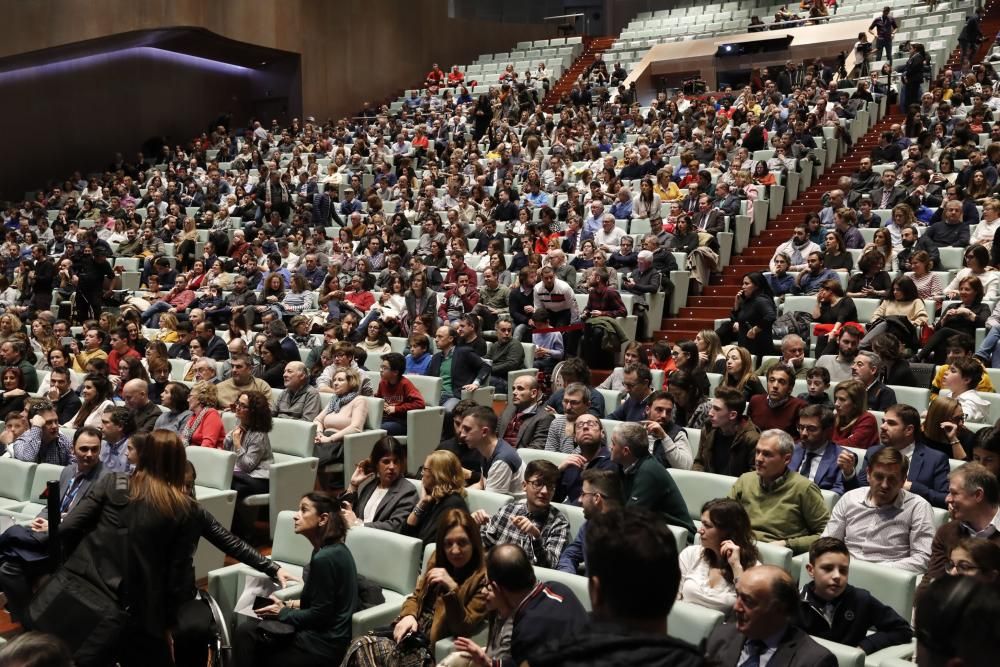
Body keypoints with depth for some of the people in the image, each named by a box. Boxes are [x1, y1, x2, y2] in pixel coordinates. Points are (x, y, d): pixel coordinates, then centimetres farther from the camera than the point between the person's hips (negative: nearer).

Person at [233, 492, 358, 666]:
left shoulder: (324, 558, -22)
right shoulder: (335, 549, 7)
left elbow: (319, 615, -18)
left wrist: (283, 612, -6)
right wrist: (289, 605, 9)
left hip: (324, 643, -9)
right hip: (328, 633, 9)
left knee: (245, 633, -4)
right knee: (246, 631, 9)